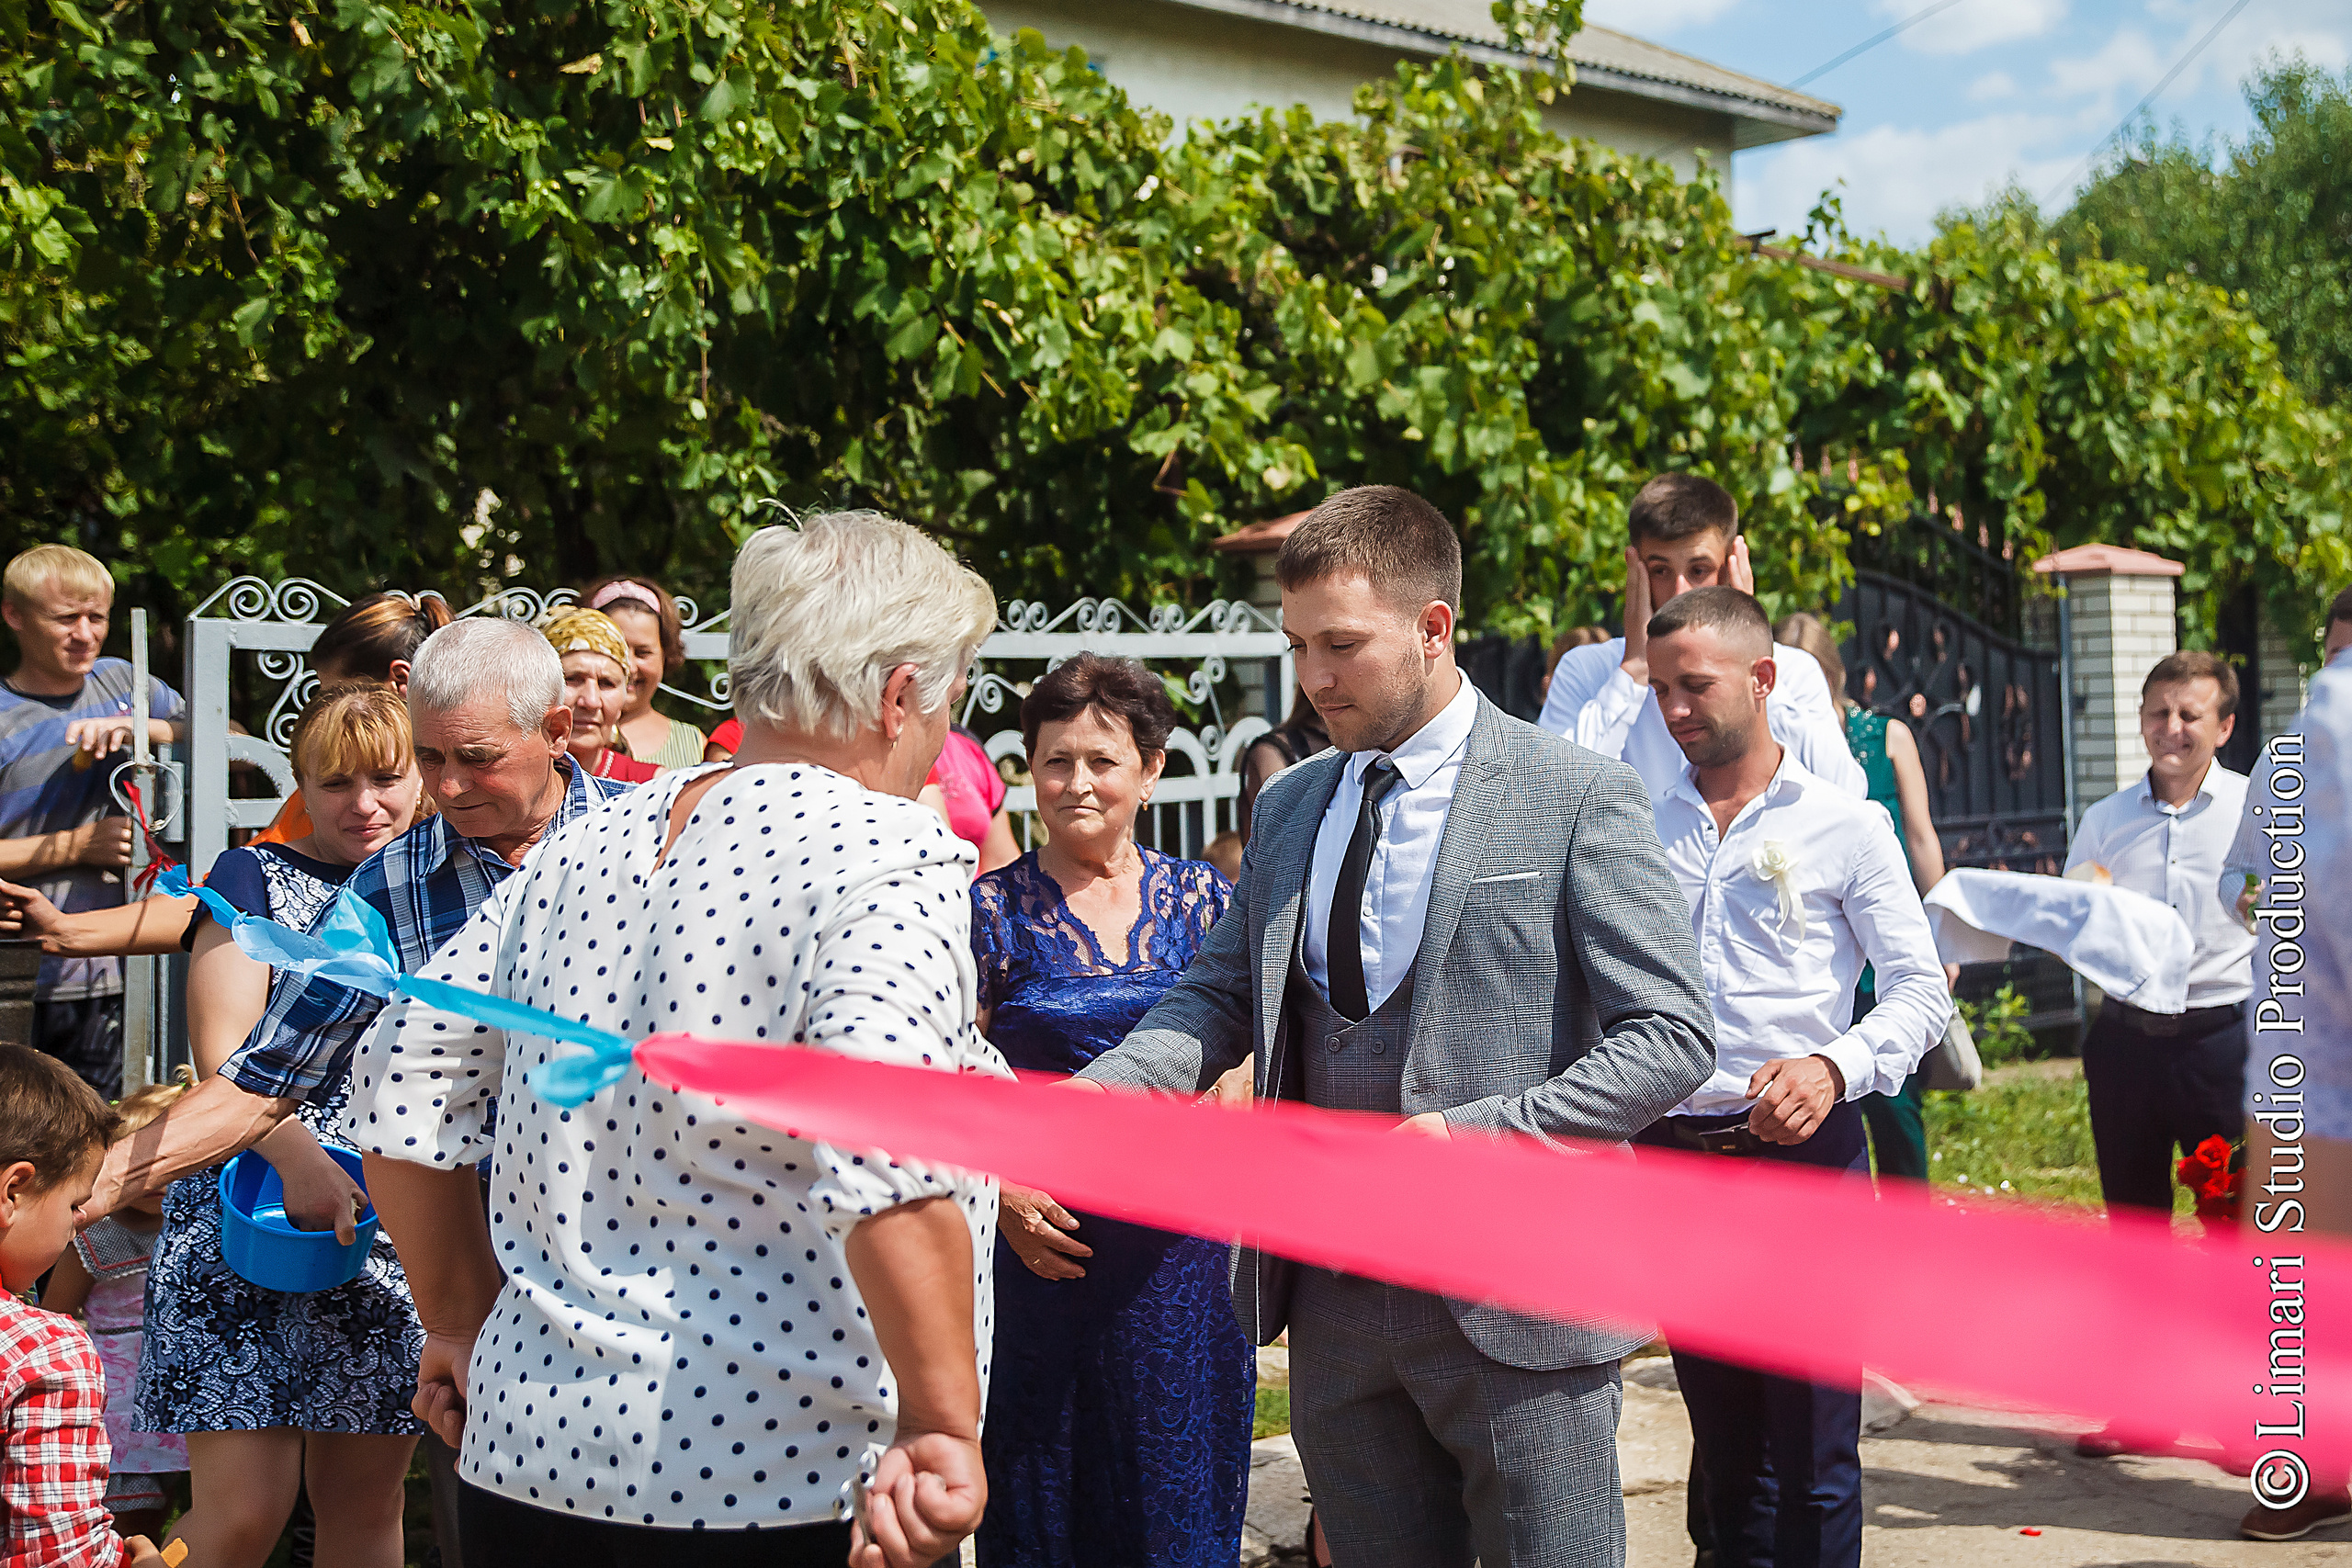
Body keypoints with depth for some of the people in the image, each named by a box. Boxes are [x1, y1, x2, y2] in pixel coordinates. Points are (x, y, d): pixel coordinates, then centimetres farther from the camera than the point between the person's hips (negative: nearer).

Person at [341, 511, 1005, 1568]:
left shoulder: (580, 850, 8)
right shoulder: (890, 858, -12)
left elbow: (406, 1093, 13)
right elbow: (888, 1161, -27)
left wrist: (462, 1321, 23)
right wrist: (941, 1429, -23)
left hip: (528, 1447, 6)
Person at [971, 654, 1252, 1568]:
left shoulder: (1201, 901, 5)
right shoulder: (994, 910, 0)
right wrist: (1001, 1191, -14)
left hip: (1177, 1247, 2)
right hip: (1039, 1242, -1)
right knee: (1039, 1492, 6)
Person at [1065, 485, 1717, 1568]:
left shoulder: (1577, 800, -7)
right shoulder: (1288, 807, 12)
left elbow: (1671, 1036, -10)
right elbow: (1221, 994, 13)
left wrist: (1479, 1135, -21)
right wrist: (1093, 1093, -7)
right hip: (1334, 1300, 5)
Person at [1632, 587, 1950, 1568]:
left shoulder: (1843, 825, 1)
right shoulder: (1643, 831, 11)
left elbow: (1921, 989, -2)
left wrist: (1834, 1065, -19)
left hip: (1803, 1153, -4)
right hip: (1671, 1153, 4)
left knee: (1812, 1451, -3)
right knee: (1725, 1447, 13)